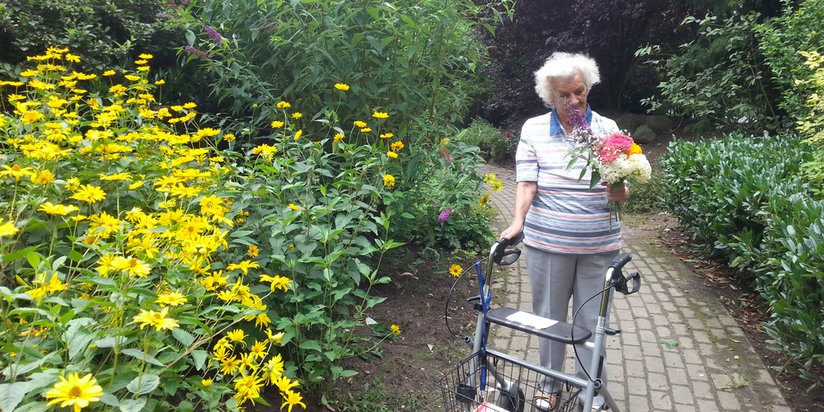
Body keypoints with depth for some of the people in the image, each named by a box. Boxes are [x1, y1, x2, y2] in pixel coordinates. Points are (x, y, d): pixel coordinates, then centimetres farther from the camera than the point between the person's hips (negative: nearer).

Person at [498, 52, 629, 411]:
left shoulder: (607, 129, 2)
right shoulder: (534, 129, 0)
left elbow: (622, 193, 0)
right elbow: (527, 183, -4)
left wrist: (618, 190, -22)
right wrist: (517, 223, -18)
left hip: (599, 246, 1)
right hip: (547, 243, 0)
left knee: (591, 321, 11)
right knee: (549, 316, 14)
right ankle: (550, 383, 35)